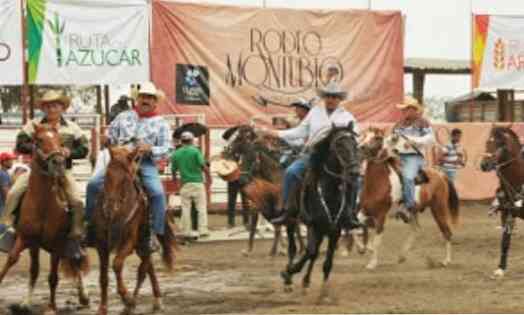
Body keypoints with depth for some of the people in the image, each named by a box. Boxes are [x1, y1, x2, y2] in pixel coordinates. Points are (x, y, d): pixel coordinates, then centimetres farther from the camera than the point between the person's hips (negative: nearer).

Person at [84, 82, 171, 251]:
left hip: (145, 163, -2)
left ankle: (156, 234, -18)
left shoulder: (161, 123, 9)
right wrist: (109, 142, -2)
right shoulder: (124, 116, 17)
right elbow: (110, 136, 22)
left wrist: (150, 149, -17)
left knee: (157, 192, -27)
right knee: (93, 184, -14)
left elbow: (165, 149, 2)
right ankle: (90, 224, -1)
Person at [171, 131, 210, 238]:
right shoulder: (195, 151, -7)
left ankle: (186, 231, 9)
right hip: (197, 182, -3)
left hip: (185, 184, 3)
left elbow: (173, 169, 9)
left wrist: (174, 178, 28)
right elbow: (203, 166, -13)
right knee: (201, 207, 5)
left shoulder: (176, 154, 4)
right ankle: (202, 230, 2)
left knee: (186, 208, 8)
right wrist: (209, 176, 0)